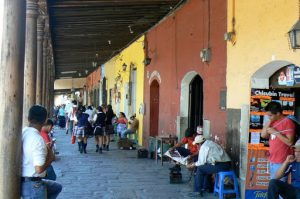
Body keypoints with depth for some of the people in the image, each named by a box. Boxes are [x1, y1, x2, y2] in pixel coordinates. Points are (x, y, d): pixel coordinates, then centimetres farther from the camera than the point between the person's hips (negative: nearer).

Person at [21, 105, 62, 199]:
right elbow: (39, 168, -27)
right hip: (33, 185, -8)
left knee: (57, 187, 25)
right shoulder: (37, 139, -24)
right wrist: (50, 157, -10)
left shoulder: (22, 133, 0)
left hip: (22, 181, 8)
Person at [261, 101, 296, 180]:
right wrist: (269, 121, -1)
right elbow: (263, 135, 7)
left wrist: (276, 132, -19)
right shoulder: (273, 122, 10)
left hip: (282, 162, -8)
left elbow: (290, 142, -20)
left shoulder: (287, 122, -15)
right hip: (272, 160, 8)